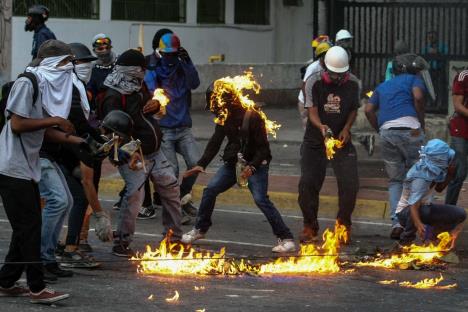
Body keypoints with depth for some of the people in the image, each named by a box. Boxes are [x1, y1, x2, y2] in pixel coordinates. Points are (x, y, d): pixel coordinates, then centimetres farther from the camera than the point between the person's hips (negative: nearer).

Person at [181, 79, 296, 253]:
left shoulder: (252, 117, -20)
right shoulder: (224, 118, 0)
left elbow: (263, 147, -18)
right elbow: (215, 143, 4)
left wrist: (252, 166, -31)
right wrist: (201, 164, -6)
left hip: (256, 164, -7)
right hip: (233, 162, 7)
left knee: (260, 199, -21)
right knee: (210, 190, 0)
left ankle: (286, 239, -18)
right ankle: (200, 229, 19)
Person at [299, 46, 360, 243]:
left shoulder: (353, 84, -6)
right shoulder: (314, 83, -13)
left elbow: (354, 109, 4)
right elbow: (312, 111, -18)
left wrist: (346, 129, -14)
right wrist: (321, 127, -39)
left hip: (341, 140, 1)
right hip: (315, 141, -1)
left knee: (350, 184, -7)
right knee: (307, 184, -7)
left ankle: (343, 224, 15)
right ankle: (310, 227, 11)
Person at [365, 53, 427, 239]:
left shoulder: (382, 87, 28)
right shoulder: (413, 79, 14)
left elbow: (369, 110, 15)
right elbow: (418, 97, -7)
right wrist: (421, 123, 2)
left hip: (386, 132, 4)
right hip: (409, 129, -4)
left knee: (395, 180, 11)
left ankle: (396, 222, -5)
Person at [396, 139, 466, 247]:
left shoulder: (432, 170, -9)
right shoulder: (420, 179, -34)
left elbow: (439, 188, 10)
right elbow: (413, 206, -42)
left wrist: (449, 174, -7)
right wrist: (418, 224, -61)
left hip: (425, 209, 8)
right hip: (405, 213, -8)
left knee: (460, 214, -6)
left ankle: (431, 234, 10)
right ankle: (406, 238, -16)